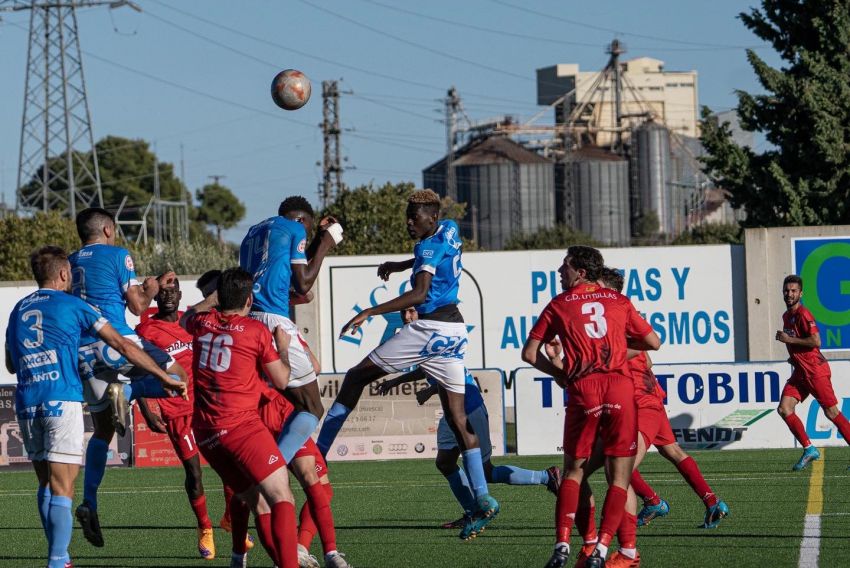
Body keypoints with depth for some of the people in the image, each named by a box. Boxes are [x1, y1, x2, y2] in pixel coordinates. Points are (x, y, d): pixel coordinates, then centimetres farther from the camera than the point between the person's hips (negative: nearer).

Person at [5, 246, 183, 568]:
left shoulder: (18, 310, 17)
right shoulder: (72, 306, 3)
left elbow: (10, 365, 28)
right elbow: (123, 346, 2)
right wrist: (164, 378, 6)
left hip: (26, 405, 5)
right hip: (62, 402, -5)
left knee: (46, 485, 15)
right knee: (62, 490, -7)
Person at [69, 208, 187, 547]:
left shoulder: (69, 263, 17)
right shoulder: (117, 255, 1)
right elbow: (137, 306, -1)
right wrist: (150, 290, 21)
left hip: (83, 351, 6)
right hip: (115, 341, -6)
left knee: (103, 430, 15)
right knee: (177, 379, 8)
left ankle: (89, 504, 3)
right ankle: (126, 392, -19)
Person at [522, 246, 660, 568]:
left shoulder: (559, 305, 10)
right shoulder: (619, 302, 14)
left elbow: (529, 353, 9)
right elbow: (653, 342, 18)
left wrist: (558, 375, 23)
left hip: (583, 390, -1)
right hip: (620, 387, 1)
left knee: (574, 471, 13)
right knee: (619, 476, 5)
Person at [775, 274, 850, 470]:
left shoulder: (803, 314, -13)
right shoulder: (787, 316, 15)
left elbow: (815, 341, -25)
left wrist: (789, 339, -18)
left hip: (815, 371, -9)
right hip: (800, 372, 9)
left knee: (832, 412, -4)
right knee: (784, 408, -5)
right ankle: (809, 449, -1)